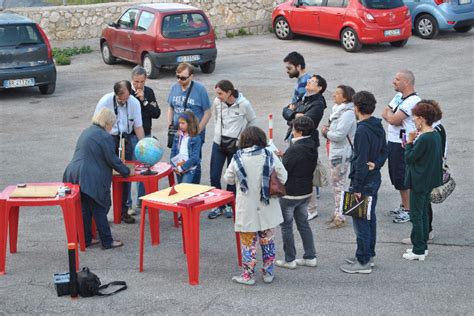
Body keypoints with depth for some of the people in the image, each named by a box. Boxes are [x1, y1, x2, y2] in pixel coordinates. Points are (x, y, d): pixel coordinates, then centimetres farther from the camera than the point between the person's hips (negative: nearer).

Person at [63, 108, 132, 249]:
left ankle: (86, 239, 22)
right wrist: (126, 172, 7)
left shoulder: (87, 132, 18)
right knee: (99, 210, -1)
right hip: (90, 179, -8)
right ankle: (107, 242, 6)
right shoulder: (105, 137, -11)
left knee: (85, 209, 15)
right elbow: (113, 160, -9)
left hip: (75, 174, 8)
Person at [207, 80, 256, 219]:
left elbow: (252, 121, 2)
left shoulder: (244, 104, -16)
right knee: (214, 176, 3)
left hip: (236, 145, -3)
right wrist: (218, 132, 11)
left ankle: (229, 205, 25)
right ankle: (218, 205, 18)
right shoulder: (217, 102, -7)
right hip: (218, 143, 3)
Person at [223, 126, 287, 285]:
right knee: (267, 239, 17)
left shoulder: (238, 158, -11)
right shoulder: (269, 156, -10)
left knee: (248, 242, 10)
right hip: (266, 208, 1)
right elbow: (283, 178, -5)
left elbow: (228, 179, -1)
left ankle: (248, 275, 16)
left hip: (247, 209, -1)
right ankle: (269, 272, 24)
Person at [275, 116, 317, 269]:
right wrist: (283, 156, 8)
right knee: (303, 223, 17)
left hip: (290, 193, -8)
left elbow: (283, 171, -21)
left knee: (286, 226, 5)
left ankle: (289, 260, 12)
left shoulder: (294, 149, -24)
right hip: (306, 192, 8)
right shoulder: (312, 147, 3)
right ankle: (310, 257, 20)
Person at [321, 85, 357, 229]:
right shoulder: (338, 110, 11)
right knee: (336, 184, 18)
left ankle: (340, 217, 5)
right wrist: (328, 130, 0)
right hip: (335, 153, 10)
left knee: (339, 185, -3)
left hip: (342, 155, -10)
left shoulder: (348, 114, -20)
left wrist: (326, 132, -9)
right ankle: (337, 213, 29)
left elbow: (338, 135, -25)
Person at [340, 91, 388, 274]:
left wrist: (357, 188, -19)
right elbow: (384, 151, 13)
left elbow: (361, 162, -24)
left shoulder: (362, 131, -23)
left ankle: (363, 262, 6)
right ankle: (368, 255, 29)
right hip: (375, 179, 9)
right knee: (370, 218, 18)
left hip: (364, 181, -9)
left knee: (361, 221, -1)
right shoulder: (378, 127, 6)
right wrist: (376, 163, -5)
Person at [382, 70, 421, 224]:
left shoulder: (413, 101, -20)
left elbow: (394, 120, -24)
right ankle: (404, 206, 31)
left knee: (402, 178, -3)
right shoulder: (398, 96, 10)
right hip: (392, 142, 9)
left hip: (403, 144, -9)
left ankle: (409, 211, 9)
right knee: (395, 176, 17)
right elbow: (385, 114, 11)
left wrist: (389, 114, -3)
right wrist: (392, 116, -10)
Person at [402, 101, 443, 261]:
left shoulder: (424, 138, -24)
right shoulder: (436, 135, 5)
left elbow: (409, 158, -19)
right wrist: (412, 145, 5)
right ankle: (423, 246, 27)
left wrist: (409, 142, -9)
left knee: (416, 216, 0)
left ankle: (419, 251, 5)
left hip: (419, 182, -9)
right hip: (430, 180, 9)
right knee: (424, 213, 18)